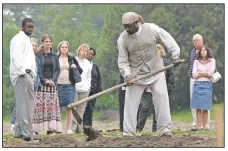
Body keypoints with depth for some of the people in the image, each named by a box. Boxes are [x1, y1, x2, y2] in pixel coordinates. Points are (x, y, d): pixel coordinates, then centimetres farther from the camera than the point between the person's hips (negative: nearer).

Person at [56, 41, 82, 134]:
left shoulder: (72, 59, 12)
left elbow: (80, 71, 13)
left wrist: (76, 67, -6)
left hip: (70, 85, 2)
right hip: (58, 84, -2)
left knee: (69, 108, 0)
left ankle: (69, 129, 2)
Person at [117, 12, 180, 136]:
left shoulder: (151, 29, -14)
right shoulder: (122, 39, -11)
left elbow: (168, 39, -3)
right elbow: (122, 61, -5)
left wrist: (175, 56, -5)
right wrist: (127, 75, -19)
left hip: (155, 71, 0)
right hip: (136, 74, 0)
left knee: (161, 96, -11)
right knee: (131, 102, -3)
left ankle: (164, 128, -6)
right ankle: (128, 133, 4)